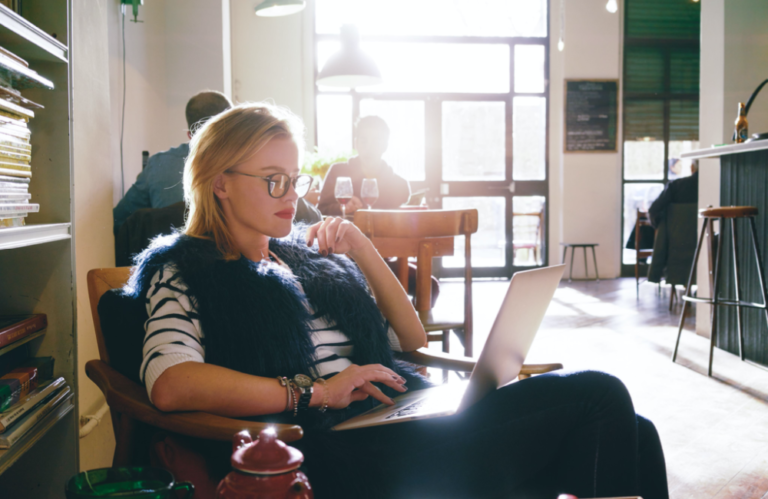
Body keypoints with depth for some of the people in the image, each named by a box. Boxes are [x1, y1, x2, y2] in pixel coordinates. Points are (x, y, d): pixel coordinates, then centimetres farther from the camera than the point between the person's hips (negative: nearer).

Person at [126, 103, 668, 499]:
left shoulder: (309, 255, 24)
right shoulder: (185, 272, 7)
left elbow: (412, 339, 24)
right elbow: (170, 385, -14)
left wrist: (363, 249, 13)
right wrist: (314, 393, -17)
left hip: (410, 418, 7)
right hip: (334, 447, -7)